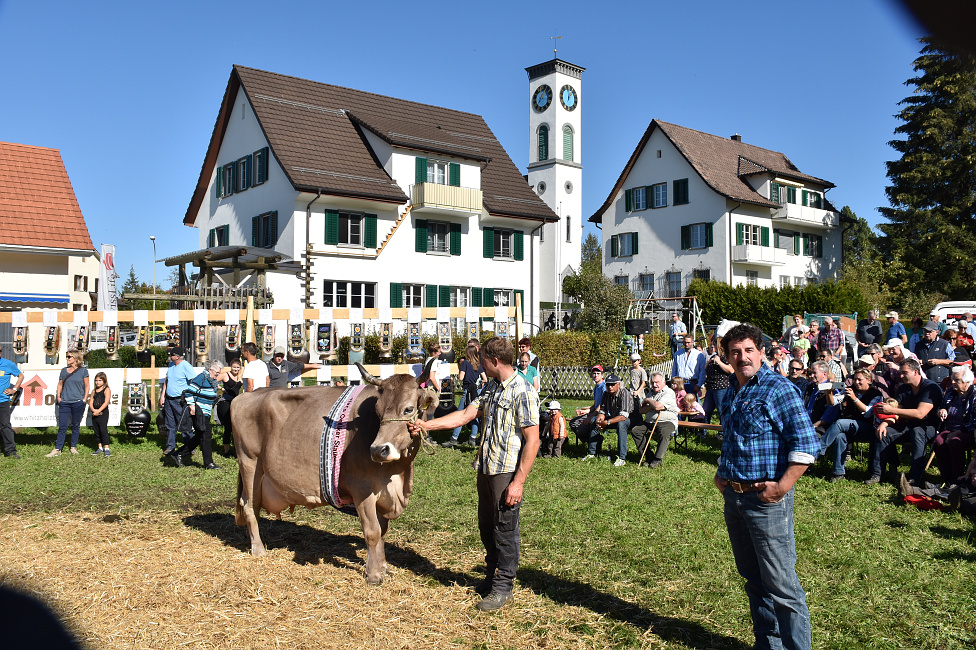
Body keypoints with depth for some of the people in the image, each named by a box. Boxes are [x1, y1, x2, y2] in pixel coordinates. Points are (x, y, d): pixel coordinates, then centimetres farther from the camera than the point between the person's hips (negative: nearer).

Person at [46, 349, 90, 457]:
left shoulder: (83, 370, 2)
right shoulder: (64, 371, 10)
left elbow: (87, 386, 4)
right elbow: (60, 385, 16)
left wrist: (84, 399, -3)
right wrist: (58, 397, 4)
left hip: (78, 403, -2)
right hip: (64, 402, 2)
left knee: (75, 426, 7)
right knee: (62, 427, -1)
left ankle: (73, 447, 17)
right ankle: (57, 449, 3)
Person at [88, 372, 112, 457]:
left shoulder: (107, 390, -3)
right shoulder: (94, 391, 15)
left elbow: (106, 402, -12)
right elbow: (91, 402, 9)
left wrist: (98, 411, -18)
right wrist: (93, 410, -10)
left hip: (103, 413, -6)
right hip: (94, 414, 6)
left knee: (103, 430, -10)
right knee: (96, 431, 9)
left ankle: (106, 448, -8)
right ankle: (100, 448, 17)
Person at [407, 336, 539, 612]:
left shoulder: (522, 392, -16)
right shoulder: (491, 388, 11)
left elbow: (533, 440, -18)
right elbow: (465, 415, 15)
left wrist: (519, 482, -20)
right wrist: (426, 425, 9)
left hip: (507, 473, -8)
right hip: (486, 469, 8)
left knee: (505, 531, 4)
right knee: (486, 527, 18)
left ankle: (503, 587, 18)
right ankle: (492, 576, 35)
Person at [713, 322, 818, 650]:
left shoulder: (778, 389, -10)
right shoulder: (731, 393, 13)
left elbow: (806, 444, -16)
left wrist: (781, 488, -19)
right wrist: (720, 473, 14)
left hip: (766, 499, -7)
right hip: (734, 497, 8)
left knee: (781, 585, -3)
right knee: (753, 579, 17)